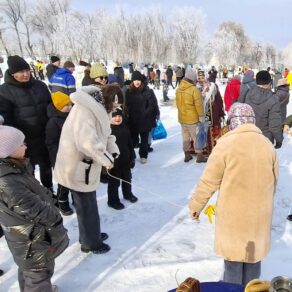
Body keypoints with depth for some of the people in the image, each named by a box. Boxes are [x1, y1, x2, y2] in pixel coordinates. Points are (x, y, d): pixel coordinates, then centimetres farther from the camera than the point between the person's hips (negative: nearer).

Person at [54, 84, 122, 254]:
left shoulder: (97, 107, 5)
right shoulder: (85, 110, -27)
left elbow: (105, 134, 10)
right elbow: (87, 142, -37)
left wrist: (113, 151, -8)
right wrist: (107, 159, -23)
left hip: (84, 165, 9)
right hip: (77, 167, -9)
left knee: (88, 204, 24)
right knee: (87, 207, 8)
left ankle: (90, 235, 43)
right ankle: (91, 243, 27)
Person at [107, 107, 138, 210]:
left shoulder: (125, 129, 2)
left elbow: (130, 145, 9)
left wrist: (132, 158, 9)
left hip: (125, 160, 6)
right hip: (113, 161, -6)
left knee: (127, 179, 23)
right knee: (114, 182, 6)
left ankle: (128, 194, 45)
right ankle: (113, 200, 22)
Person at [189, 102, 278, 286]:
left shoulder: (226, 144, -16)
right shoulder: (267, 145, -1)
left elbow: (209, 181, -12)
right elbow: (273, 182, 9)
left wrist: (196, 205, 2)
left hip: (233, 213, -4)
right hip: (260, 214, 4)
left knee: (233, 256, 13)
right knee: (254, 256, 21)